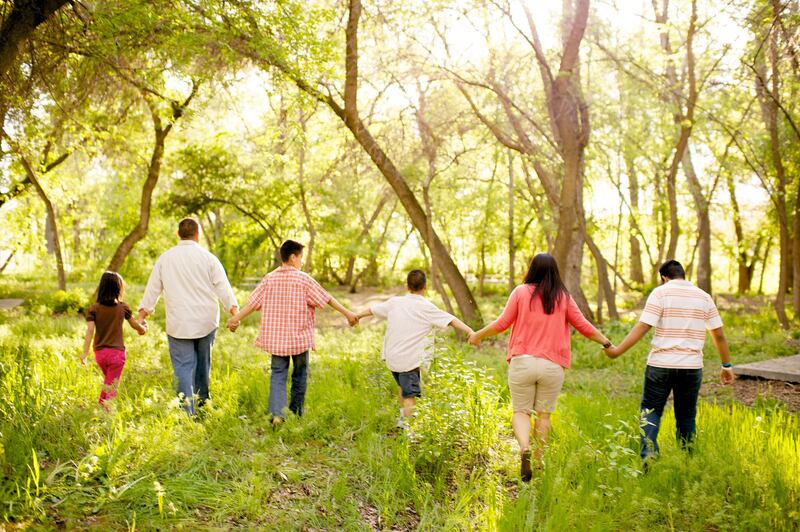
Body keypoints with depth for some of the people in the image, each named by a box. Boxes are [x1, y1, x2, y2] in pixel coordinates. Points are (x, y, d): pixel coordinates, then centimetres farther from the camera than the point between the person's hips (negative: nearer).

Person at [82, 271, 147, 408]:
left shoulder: (93, 309, -4)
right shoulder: (123, 308, -3)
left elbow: (90, 331, -10)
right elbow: (135, 325, 10)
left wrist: (85, 353, -7)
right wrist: (143, 329, 32)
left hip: (100, 352, 3)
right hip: (117, 352, -2)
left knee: (108, 380, 25)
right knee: (111, 386, 0)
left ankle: (103, 407, 22)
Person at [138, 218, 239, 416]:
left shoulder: (165, 258, 3)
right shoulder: (208, 258, -1)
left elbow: (153, 288, 8)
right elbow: (223, 286, -6)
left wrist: (143, 313, 14)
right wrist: (234, 310, -7)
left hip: (178, 324, 0)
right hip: (206, 321, 1)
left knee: (183, 367, 0)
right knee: (203, 361, 19)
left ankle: (187, 412, -4)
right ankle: (202, 399, 31)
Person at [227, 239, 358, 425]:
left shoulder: (269, 278, 0)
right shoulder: (303, 279, -8)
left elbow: (253, 302, 2)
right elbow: (327, 298, -8)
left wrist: (236, 318, 11)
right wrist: (347, 313, -3)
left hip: (276, 337, 2)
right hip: (299, 336, -2)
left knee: (278, 374, 6)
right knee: (300, 374, 15)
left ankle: (276, 413, -10)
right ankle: (297, 411, 23)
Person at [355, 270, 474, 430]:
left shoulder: (395, 302, 7)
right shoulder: (427, 308, -8)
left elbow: (372, 309, 20)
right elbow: (452, 321, -16)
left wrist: (356, 316, 37)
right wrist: (470, 332, -20)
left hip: (391, 356, 6)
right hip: (409, 359, -6)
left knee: (404, 386, 26)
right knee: (410, 395, -2)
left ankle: (402, 417, 33)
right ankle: (408, 426, -3)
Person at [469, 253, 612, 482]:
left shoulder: (521, 292, -1)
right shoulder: (563, 297, 3)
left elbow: (502, 323, 0)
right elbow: (583, 326, 8)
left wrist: (478, 335, 15)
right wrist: (606, 342, 23)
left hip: (522, 361, -1)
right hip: (552, 366, 1)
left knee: (521, 411, 7)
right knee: (544, 414, 14)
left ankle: (524, 448, -18)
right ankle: (539, 459, 17)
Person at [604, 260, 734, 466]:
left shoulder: (660, 293, -2)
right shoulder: (703, 297, 10)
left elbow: (642, 327, -12)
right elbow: (719, 335, 10)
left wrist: (617, 351, -11)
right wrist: (727, 366, 19)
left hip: (661, 364, -3)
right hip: (691, 366, 3)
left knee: (651, 410, 7)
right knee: (686, 416, 14)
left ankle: (648, 451, -13)